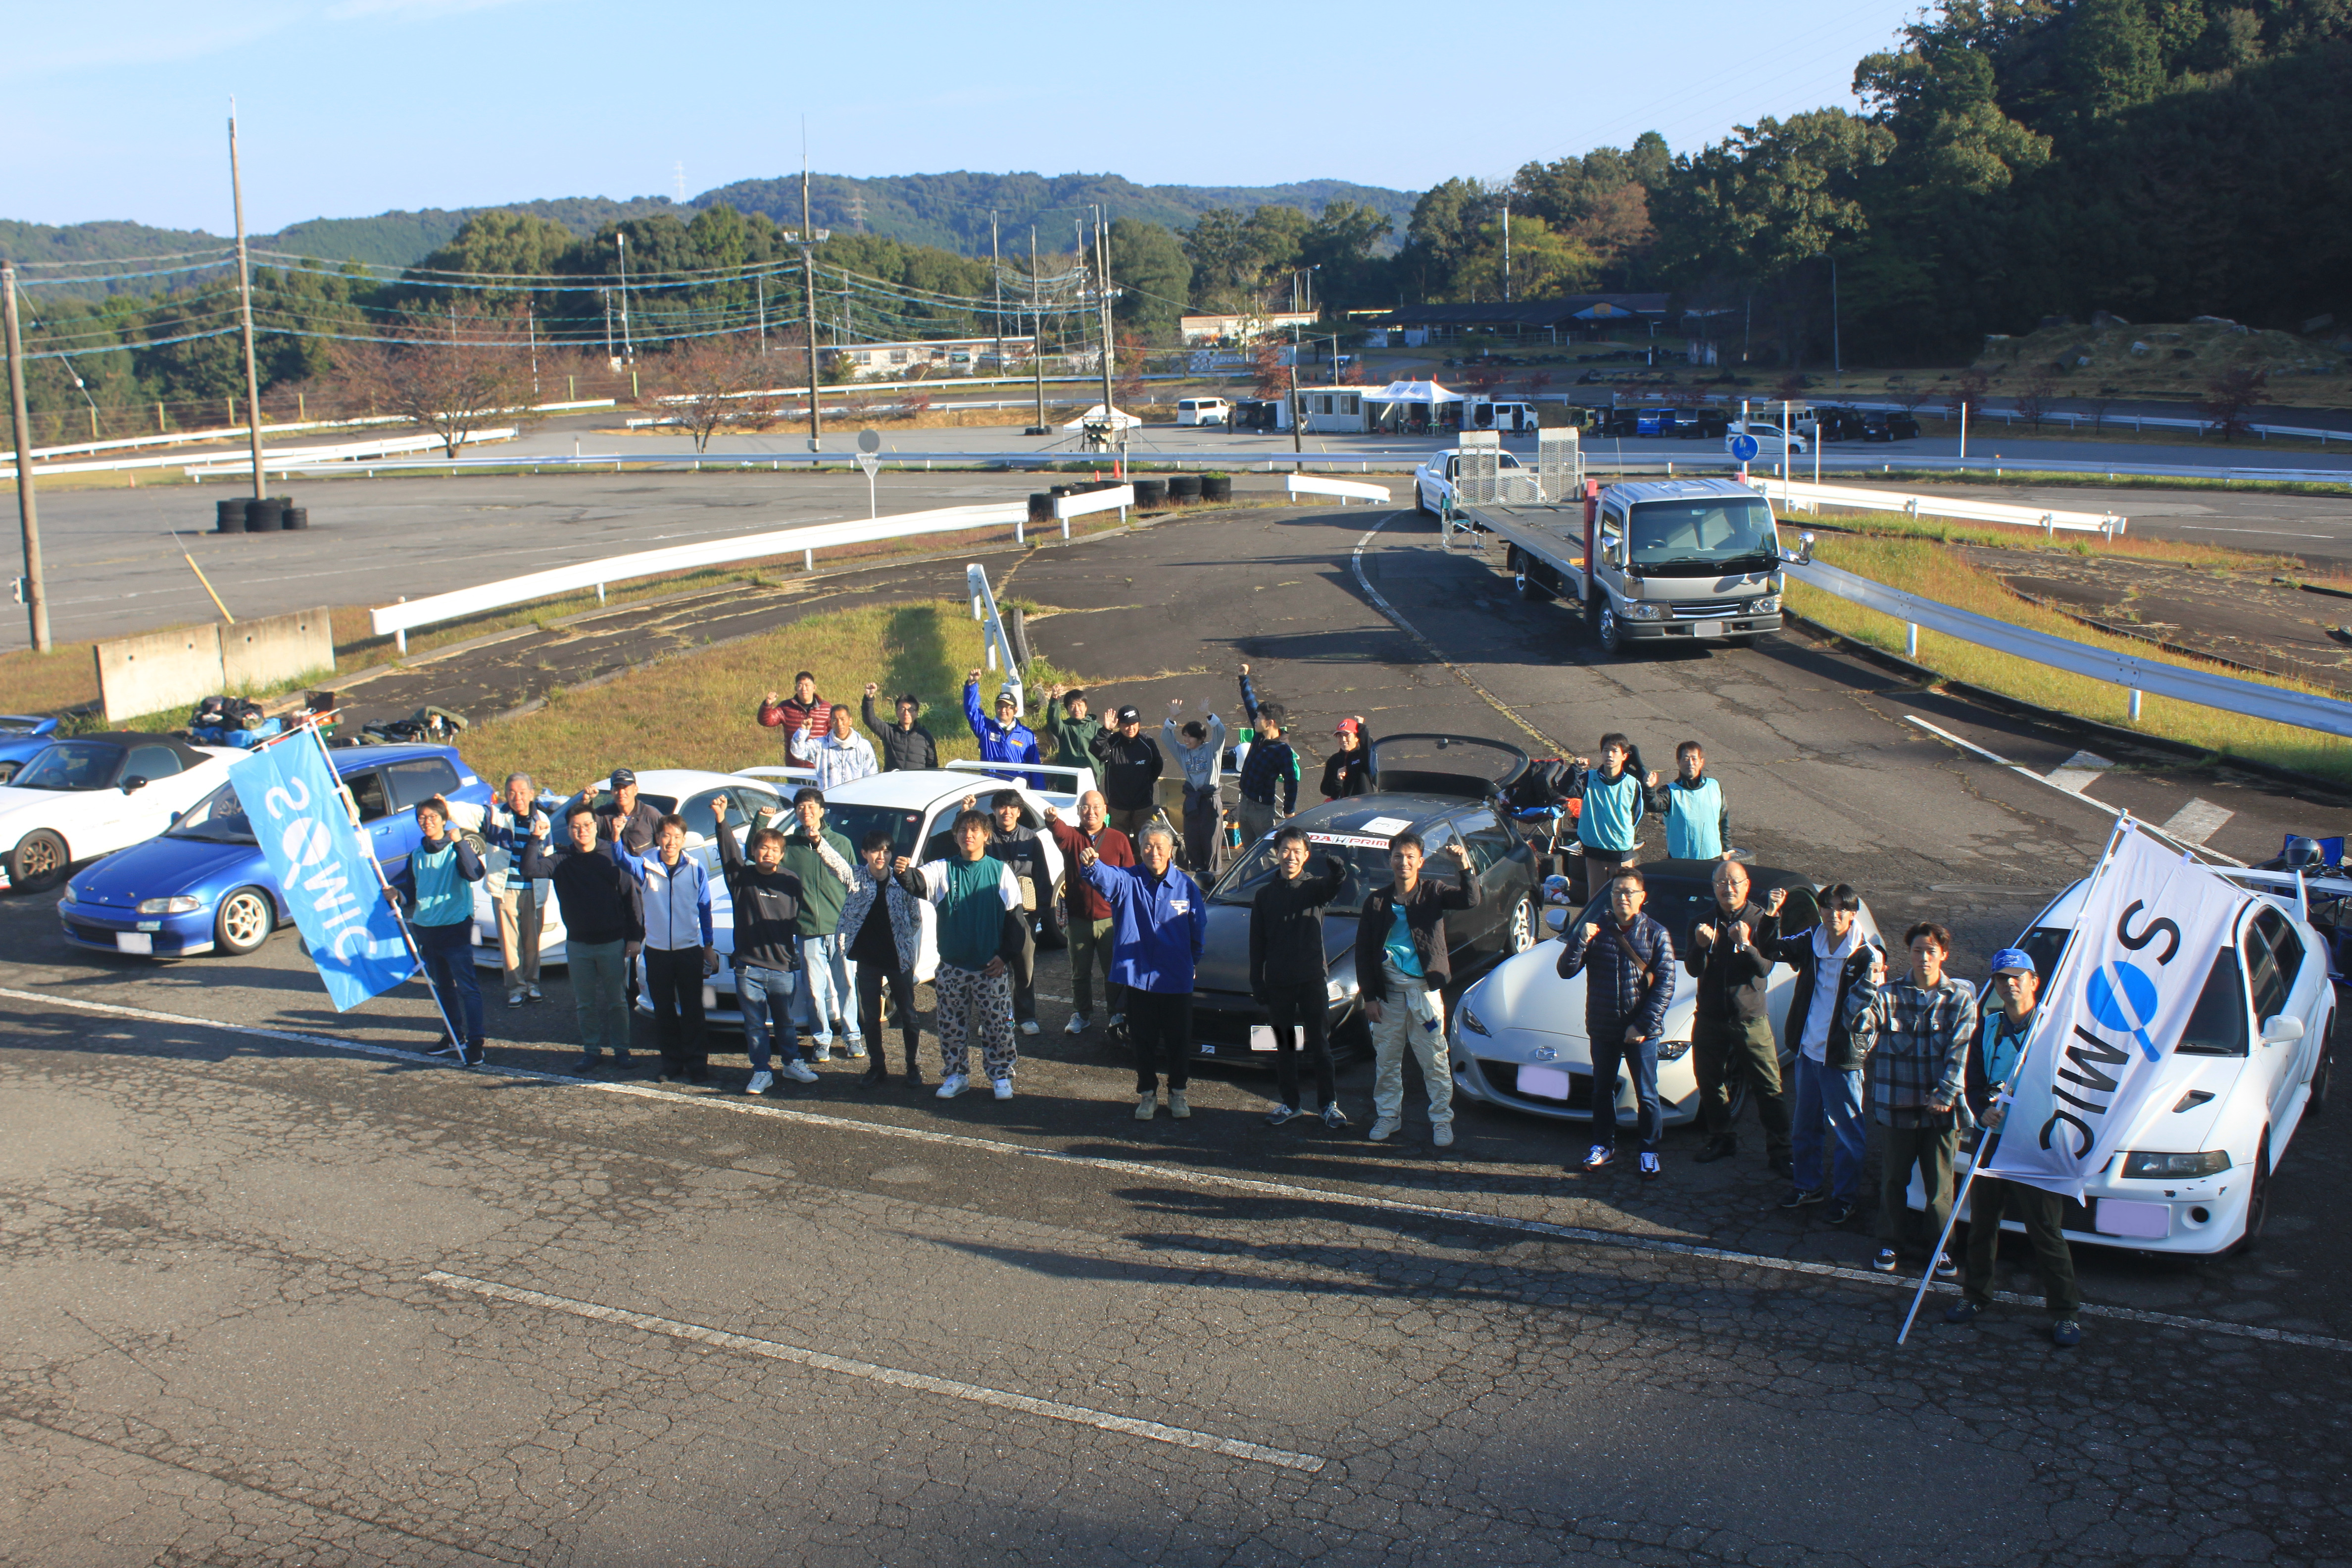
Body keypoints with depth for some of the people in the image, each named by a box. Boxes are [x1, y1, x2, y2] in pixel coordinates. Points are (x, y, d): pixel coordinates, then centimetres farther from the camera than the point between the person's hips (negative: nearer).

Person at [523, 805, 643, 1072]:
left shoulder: (612, 854, -5)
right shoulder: (561, 859, 2)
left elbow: (632, 894, -4)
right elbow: (530, 869, -11)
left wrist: (635, 936, -6)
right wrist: (536, 841, -21)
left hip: (612, 942, -3)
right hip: (578, 943, 3)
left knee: (617, 1001, 6)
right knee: (585, 1003, 11)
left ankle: (621, 1050, 17)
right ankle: (591, 1051, 22)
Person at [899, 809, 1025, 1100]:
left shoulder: (1000, 871, 0)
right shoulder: (944, 870, 1)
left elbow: (1014, 916, 2)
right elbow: (919, 883, -19)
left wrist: (1005, 955, -6)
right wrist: (904, 873, -43)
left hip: (991, 966, -1)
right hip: (952, 965, 2)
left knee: (998, 1024, 3)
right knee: (952, 1025, 8)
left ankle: (1001, 1076, 15)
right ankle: (955, 1076, 21)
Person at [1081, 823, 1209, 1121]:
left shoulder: (1186, 886, -1)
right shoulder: (1127, 881, -5)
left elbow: (1199, 929, 10)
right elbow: (1105, 878, -29)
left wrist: (1193, 961, 10)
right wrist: (1091, 864, -50)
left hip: (1176, 979, 1)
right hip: (1138, 975, 0)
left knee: (1179, 1038, 10)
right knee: (1144, 1039, 10)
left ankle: (1177, 1092, 27)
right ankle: (1147, 1093, 25)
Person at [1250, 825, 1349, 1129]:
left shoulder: (1316, 888, 1)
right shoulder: (1265, 895, 8)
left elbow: (1336, 885, -25)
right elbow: (1257, 944, 9)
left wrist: (1337, 870, -47)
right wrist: (1257, 982, 3)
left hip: (1312, 978, -2)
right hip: (1278, 981, 2)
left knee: (1318, 1044, 1)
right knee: (1284, 1047, 9)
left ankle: (1329, 1104, 10)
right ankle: (1290, 1104, 18)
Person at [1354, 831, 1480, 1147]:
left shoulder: (1433, 892, 0)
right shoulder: (1377, 902, 3)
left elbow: (1470, 901, -18)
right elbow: (1363, 952, 4)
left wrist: (1466, 869, -35)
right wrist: (1369, 997, -1)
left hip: (1424, 988, -2)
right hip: (1388, 990, 2)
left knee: (1434, 1059, 1)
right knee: (1386, 1059, 12)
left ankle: (1442, 1120, 12)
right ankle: (1388, 1116, 26)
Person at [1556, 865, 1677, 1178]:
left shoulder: (1656, 935, -6)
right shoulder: (1596, 930, -1)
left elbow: (1665, 985, -8)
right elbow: (1566, 971, -5)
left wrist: (1644, 1026, -15)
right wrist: (1580, 940, -22)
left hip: (1641, 1031, -2)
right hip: (1603, 1029, 2)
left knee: (1646, 1095, 7)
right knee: (1602, 1090, 16)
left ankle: (1650, 1152, 20)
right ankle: (1603, 1145, 31)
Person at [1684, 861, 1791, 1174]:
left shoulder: (1763, 920, -4)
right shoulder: (1704, 920, 5)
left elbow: (1765, 968, -13)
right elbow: (1693, 970, -3)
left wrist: (1745, 945, -30)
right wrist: (1701, 946, -23)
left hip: (1751, 1018, -3)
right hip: (1710, 1016, 3)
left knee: (1769, 1088, -4)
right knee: (1710, 1084, 12)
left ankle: (1779, 1151, 2)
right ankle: (1722, 1140, 29)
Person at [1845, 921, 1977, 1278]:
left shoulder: (1961, 998, 1)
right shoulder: (1889, 994, 1)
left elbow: (1959, 1052, -3)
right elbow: (1857, 1024, -13)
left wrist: (1944, 1095, -12)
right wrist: (1869, 984, -24)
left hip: (1941, 1108, 0)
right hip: (1897, 1105, 1)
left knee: (1940, 1183, 8)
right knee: (1894, 1179, 12)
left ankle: (1941, 1247, 22)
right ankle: (1892, 1242, 26)